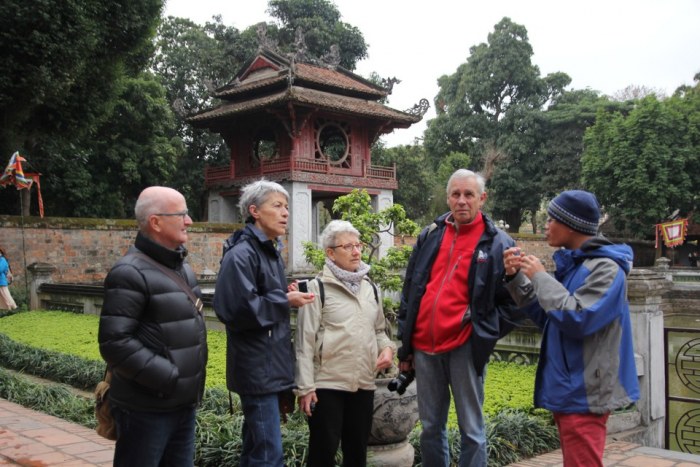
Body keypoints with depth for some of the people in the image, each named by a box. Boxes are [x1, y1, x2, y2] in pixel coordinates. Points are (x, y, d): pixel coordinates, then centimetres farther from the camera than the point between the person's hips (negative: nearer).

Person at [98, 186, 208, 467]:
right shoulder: (131, 273, -17)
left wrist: (191, 385, 15)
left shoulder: (181, 267, 12)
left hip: (184, 403, 8)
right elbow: (115, 343, -23)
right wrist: (168, 377, -20)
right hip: (147, 408, -8)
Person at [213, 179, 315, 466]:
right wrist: (285, 301, -14)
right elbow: (235, 309, -24)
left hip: (271, 365, 10)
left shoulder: (272, 251, 15)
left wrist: (287, 297, 5)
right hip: (257, 369, -10)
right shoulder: (241, 254, -15)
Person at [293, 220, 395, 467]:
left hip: (363, 383, 5)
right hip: (327, 384, -5)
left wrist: (387, 348, -1)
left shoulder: (370, 288, 10)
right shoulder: (318, 288, -7)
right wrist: (305, 386, -11)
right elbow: (305, 341, -8)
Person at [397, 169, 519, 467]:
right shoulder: (429, 236, 9)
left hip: (465, 348, -4)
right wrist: (405, 345, 11)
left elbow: (512, 302, -1)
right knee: (431, 428, 14)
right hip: (424, 347, 4)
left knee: (471, 430, 5)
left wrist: (484, 331, -12)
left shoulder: (498, 244, -3)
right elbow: (410, 292, 13)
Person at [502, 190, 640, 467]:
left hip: (584, 393, -9)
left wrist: (540, 277, -16)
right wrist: (516, 278, 5)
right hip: (567, 389, 9)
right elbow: (546, 317, 16)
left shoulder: (605, 267, -15)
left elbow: (577, 319, -25)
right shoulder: (571, 264, 11)